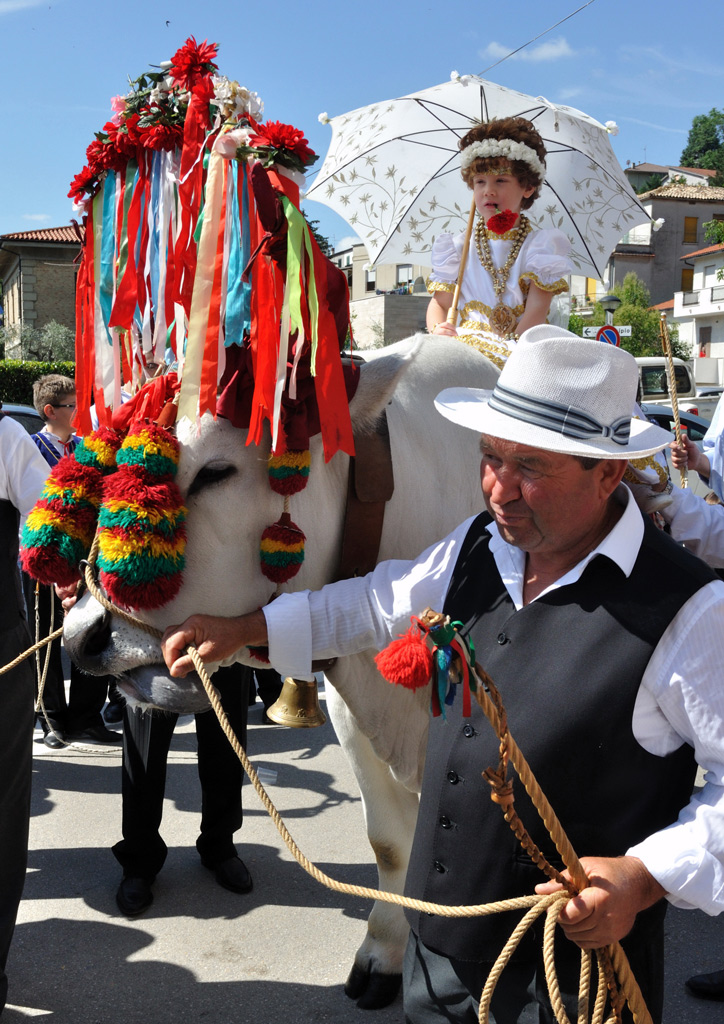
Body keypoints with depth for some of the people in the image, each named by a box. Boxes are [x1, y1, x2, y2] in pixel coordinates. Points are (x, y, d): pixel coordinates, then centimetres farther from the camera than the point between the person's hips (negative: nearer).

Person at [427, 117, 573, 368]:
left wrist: (511, 348, -23)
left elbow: (537, 310, -6)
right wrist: (437, 329, -12)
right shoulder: (459, 246, 16)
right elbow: (440, 301, 12)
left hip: (519, 347, -2)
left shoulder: (539, 245, 6)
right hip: (464, 342, 2)